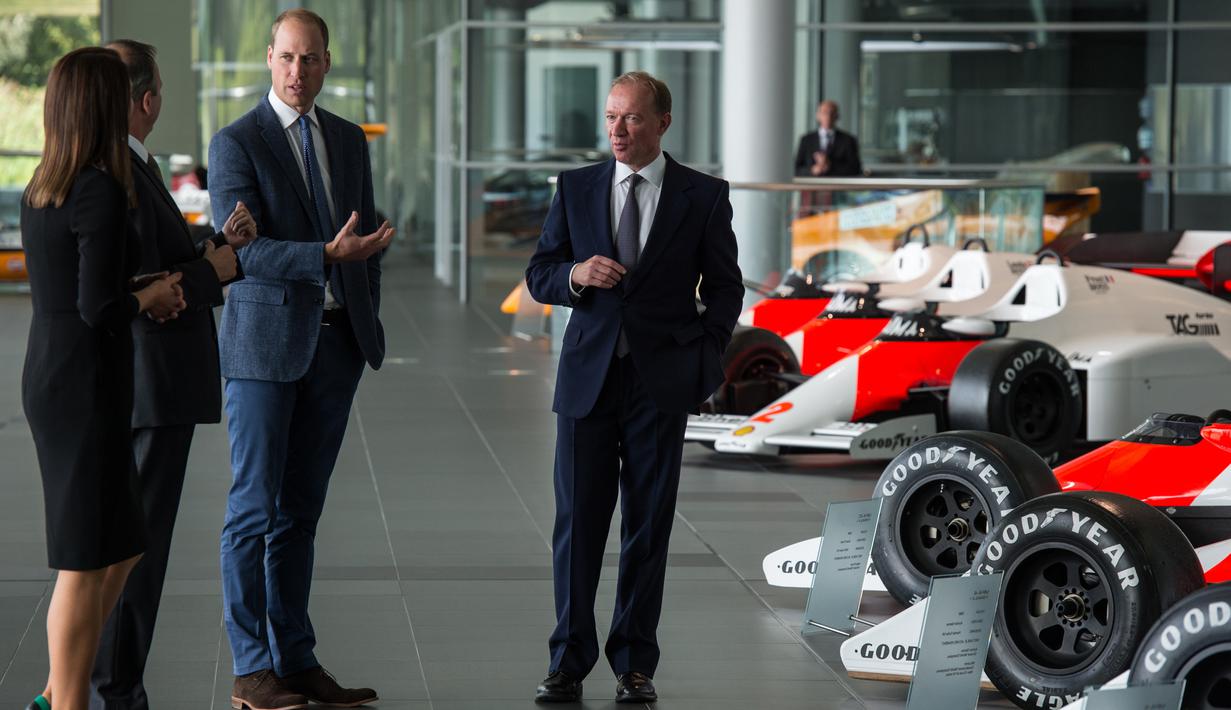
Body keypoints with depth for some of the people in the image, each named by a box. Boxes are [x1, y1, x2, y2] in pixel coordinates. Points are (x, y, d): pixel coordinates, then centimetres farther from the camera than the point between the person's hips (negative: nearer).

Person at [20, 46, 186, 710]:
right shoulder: (102, 191, -17)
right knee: (86, 561, -1)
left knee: (120, 546, 19)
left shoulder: (41, 189, 10)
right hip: (87, 386, -9)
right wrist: (149, 298, -3)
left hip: (48, 377, 9)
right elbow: (98, 307, -21)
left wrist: (146, 292, 8)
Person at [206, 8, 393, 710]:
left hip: (336, 344, 5)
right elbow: (242, 249, -17)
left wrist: (369, 323, 13)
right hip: (266, 343, -5)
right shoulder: (237, 143, -7)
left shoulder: (350, 139, 11)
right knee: (255, 508, -3)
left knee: (301, 509, 10)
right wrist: (329, 255, -27)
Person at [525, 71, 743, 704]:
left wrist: (704, 362, -2)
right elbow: (539, 275, 8)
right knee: (577, 523, 1)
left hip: (661, 383, -1)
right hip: (588, 377, 1)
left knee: (648, 526, 4)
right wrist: (575, 275, -14)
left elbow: (724, 288, 7)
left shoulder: (703, 197, 2)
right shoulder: (576, 188, 7)